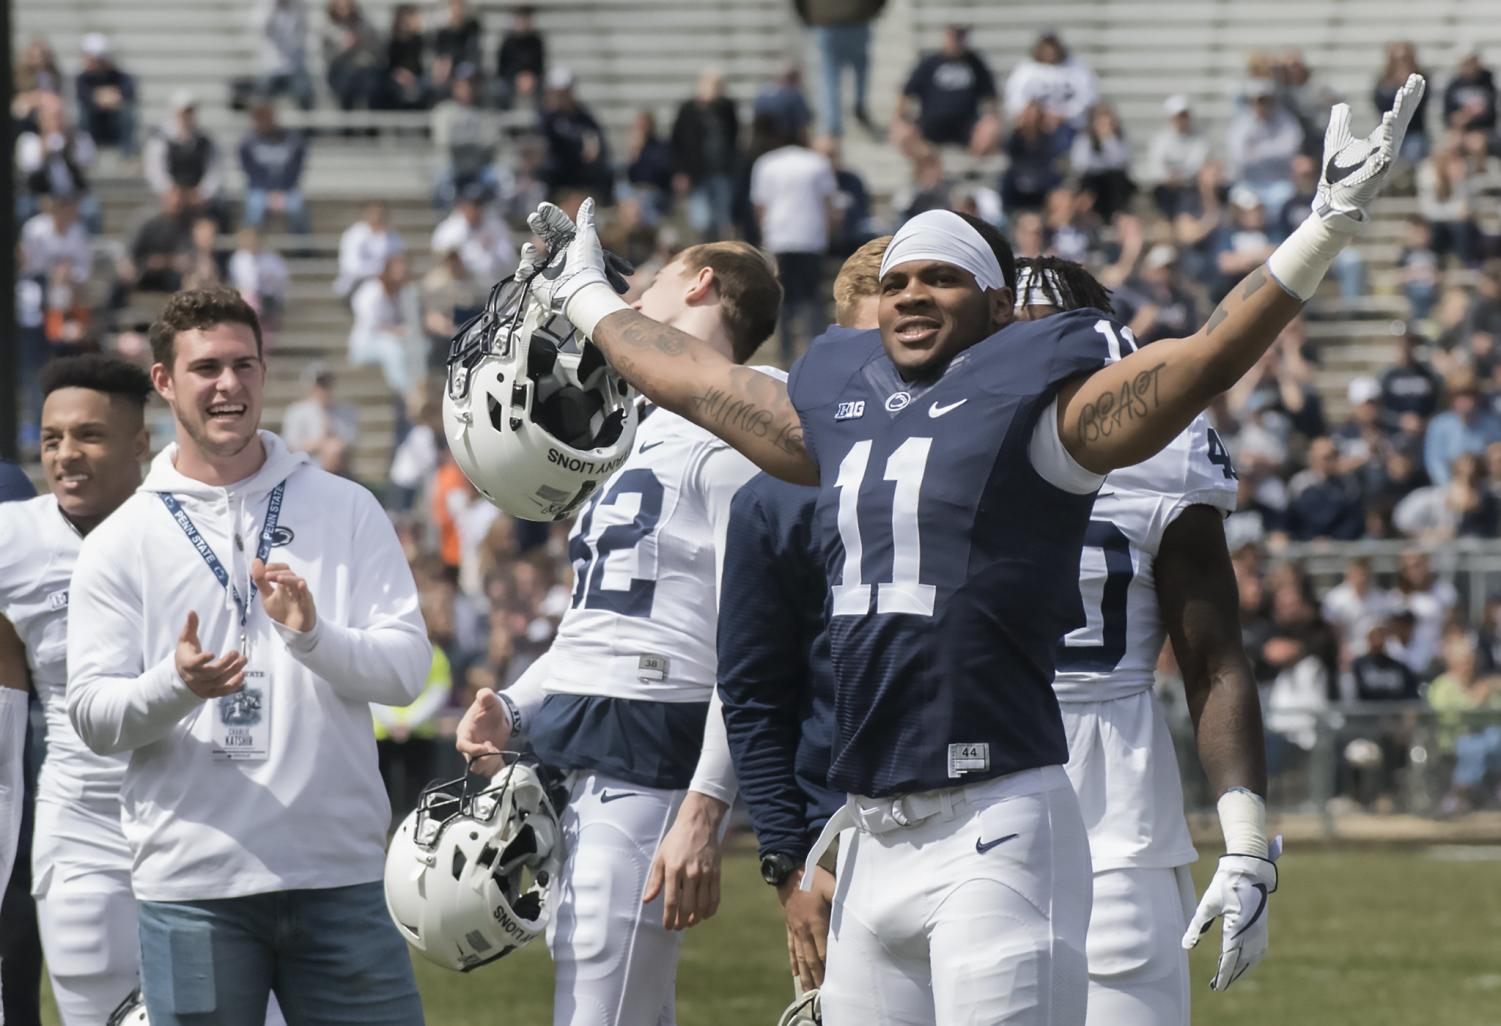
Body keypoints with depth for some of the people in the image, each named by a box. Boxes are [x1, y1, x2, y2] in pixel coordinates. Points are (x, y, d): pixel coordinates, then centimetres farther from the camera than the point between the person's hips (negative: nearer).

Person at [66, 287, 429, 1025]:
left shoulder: (348, 511, 8)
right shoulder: (119, 544, 5)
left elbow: (406, 668, 0)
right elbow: (93, 715, 0)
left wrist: (312, 636, -18)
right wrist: (176, 685, -20)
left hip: (339, 874, 1)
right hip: (192, 888, -1)